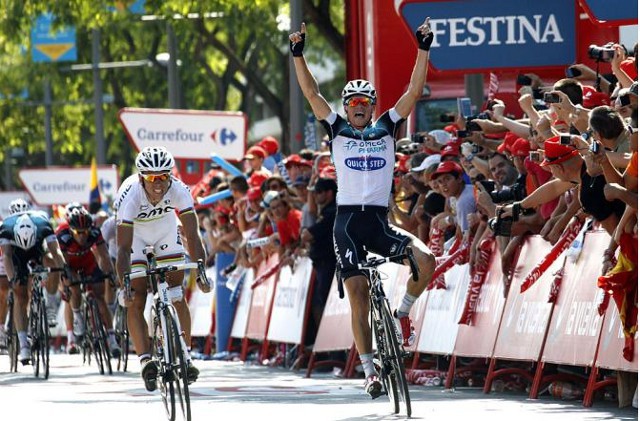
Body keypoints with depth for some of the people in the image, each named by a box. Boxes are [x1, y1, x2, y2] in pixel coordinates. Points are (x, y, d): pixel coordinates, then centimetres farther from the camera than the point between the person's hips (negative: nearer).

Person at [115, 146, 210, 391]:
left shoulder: (178, 190, -32)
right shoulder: (130, 194, -37)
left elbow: (192, 234, -32)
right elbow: (124, 247, -38)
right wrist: (124, 284, -49)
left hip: (166, 232, 2)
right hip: (135, 235, -2)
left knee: (178, 296, -6)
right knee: (136, 302, -12)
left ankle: (185, 358, 1)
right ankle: (146, 360, -12)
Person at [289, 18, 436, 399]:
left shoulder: (387, 129, 10)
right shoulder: (337, 130, 8)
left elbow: (414, 92, 4)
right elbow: (311, 92, 1)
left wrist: (423, 50, -4)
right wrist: (298, 55, -9)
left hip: (380, 221, 1)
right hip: (348, 221, -1)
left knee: (426, 259, -23)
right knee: (359, 296, -6)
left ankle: (403, 312, 4)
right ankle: (369, 370, 0)